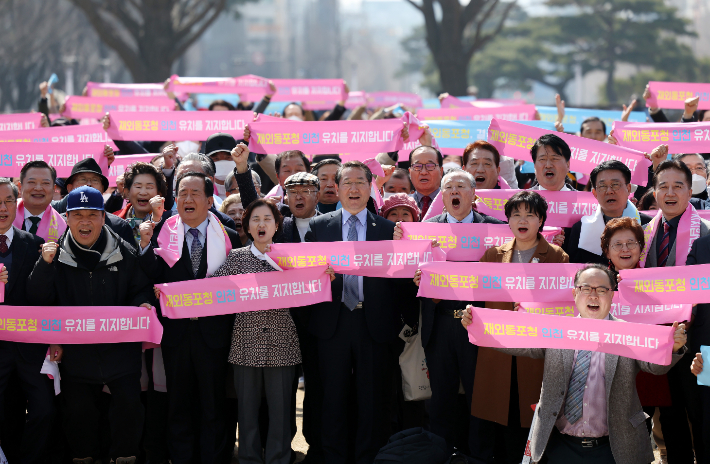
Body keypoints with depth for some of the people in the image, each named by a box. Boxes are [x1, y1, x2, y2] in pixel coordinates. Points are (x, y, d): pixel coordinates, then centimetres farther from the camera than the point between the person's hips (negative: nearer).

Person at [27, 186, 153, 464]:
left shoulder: (123, 252, 0)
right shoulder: (57, 255, 0)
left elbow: (142, 289, 9)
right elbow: (38, 301, -4)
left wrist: (142, 305, -13)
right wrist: (44, 265, -17)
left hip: (119, 349, -1)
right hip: (75, 352, 1)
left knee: (128, 403, -5)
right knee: (78, 410, 8)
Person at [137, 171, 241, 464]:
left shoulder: (228, 237, 1)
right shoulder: (162, 233, 2)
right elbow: (154, 280, -6)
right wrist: (146, 246, -19)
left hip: (213, 331, -1)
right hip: (176, 330, 1)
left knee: (213, 404, 8)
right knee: (179, 402, 10)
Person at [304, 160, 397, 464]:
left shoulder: (388, 228, 8)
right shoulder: (318, 226, 9)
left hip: (373, 322, 0)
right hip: (333, 322, 0)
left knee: (371, 398, 3)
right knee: (333, 397, 4)